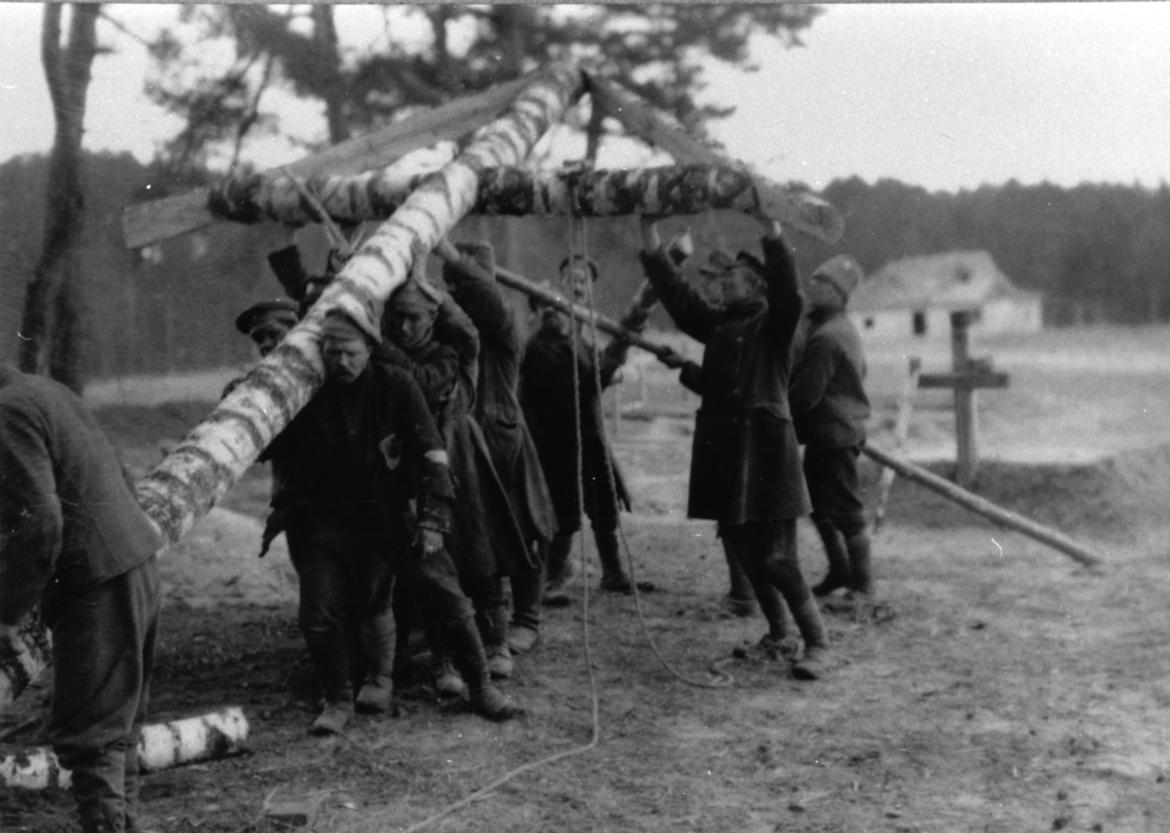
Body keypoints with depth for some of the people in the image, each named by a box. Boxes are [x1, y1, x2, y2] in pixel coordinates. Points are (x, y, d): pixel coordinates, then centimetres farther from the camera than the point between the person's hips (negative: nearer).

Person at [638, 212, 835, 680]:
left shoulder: (774, 321, 0)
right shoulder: (717, 324, 16)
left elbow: (788, 290, -19)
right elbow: (675, 294, 11)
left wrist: (771, 232, -30)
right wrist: (650, 240, 3)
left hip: (765, 446, -7)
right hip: (722, 445, 7)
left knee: (775, 557, -10)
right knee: (743, 550, 11)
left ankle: (818, 645, -3)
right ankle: (777, 632, 27)